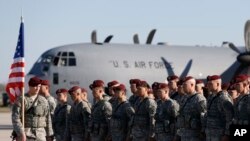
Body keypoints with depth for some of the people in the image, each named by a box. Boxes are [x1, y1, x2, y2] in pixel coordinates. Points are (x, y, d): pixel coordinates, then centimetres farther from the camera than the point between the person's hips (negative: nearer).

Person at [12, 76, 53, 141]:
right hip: (25, 136, -4)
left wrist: (49, 136, 10)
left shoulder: (43, 101, 10)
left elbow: (47, 120, 13)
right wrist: (21, 134, -23)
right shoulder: (20, 100, -4)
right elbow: (15, 118, -13)